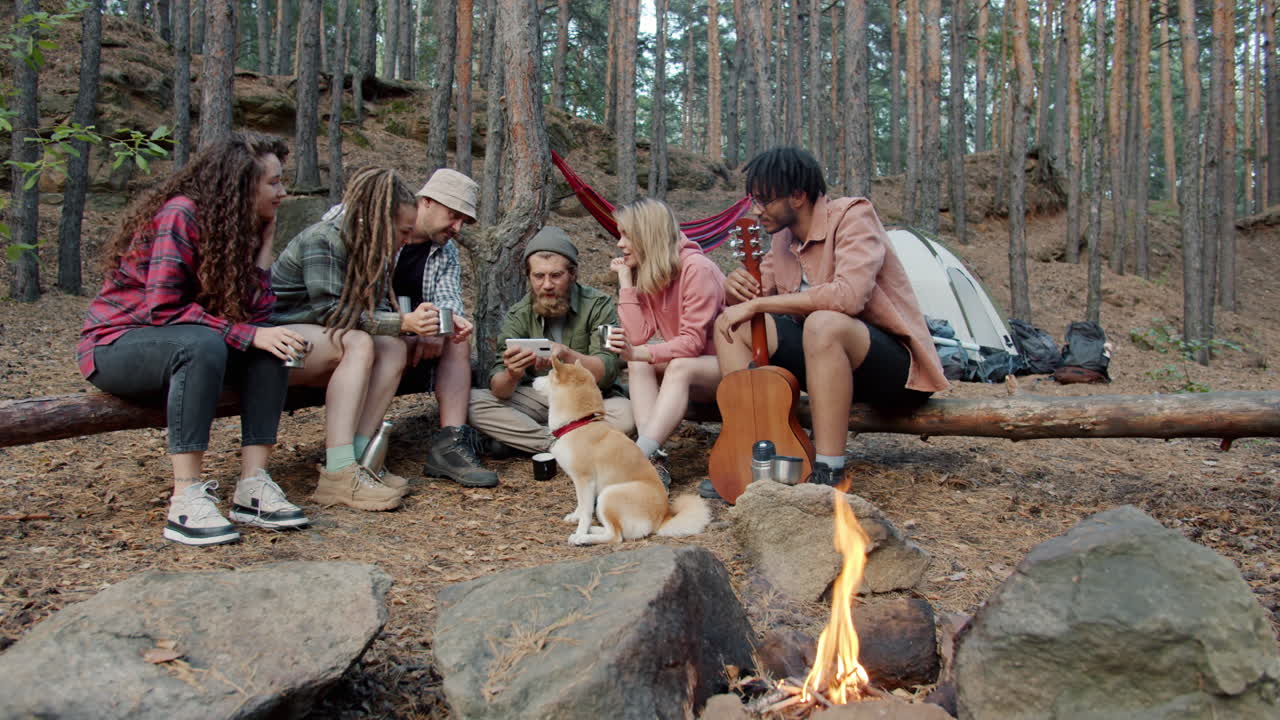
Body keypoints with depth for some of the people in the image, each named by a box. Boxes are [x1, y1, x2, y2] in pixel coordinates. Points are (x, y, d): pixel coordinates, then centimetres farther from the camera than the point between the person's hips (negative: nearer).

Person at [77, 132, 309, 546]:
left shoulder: (241, 227, 4)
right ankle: (186, 501, -37)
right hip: (114, 345, -7)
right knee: (201, 343, -37)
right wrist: (249, 335, -29)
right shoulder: (181, 215, -19)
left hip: (173, 344, 7)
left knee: (270, 348, -16)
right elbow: (164, 308, -26)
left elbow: (254, 315, -7)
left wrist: (265, 241, -8)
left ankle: (253, 486, -21)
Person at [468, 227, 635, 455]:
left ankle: (516, 437, -20)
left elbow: (607, 372, -21)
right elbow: (499, 390, -12)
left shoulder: (598, 305, -11)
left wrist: (567, 355, -41)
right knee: (472, 402, -20)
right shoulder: (518, 316, -5)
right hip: (538, 400, 2)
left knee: (625, 414, -35)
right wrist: (511, 376, -37)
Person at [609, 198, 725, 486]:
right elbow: (639, 336, -11)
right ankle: (653, 462, -33)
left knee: (680, 367, -34)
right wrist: (626, 282, -12)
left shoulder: (696, 269, -20)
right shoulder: (645, 276, 2)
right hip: (690, 373, 7)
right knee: (640, 364, -19)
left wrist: (639, 353, -36)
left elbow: (693, 341, -24)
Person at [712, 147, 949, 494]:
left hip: (897, 366, -8)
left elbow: (848, 295, -34)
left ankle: (828, 476, -32)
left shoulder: (852, 215, -17)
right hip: (826, 352, 8)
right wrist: (736, 287, -11)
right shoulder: (784, 237, 6)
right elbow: (758, 295, 14)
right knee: (731, 325, -5)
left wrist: (756, 304, -29)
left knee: (824, 323, -39)